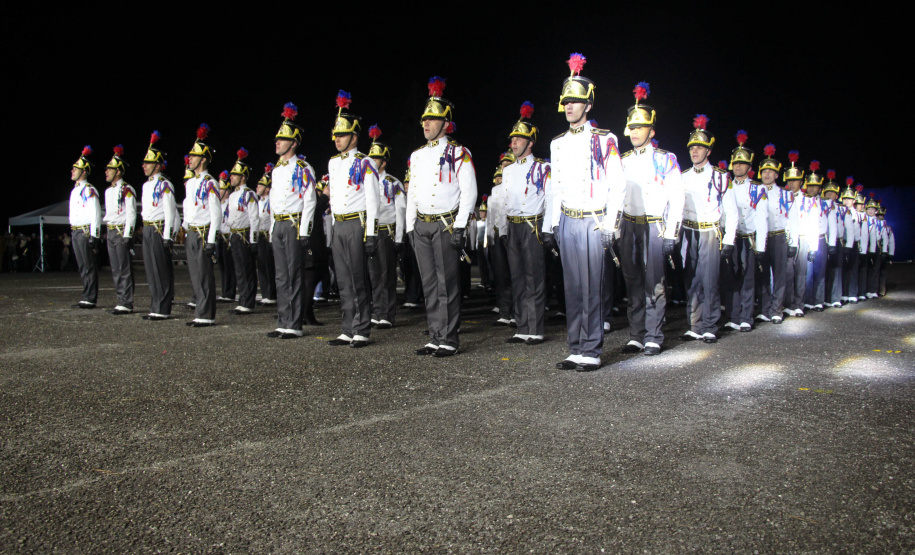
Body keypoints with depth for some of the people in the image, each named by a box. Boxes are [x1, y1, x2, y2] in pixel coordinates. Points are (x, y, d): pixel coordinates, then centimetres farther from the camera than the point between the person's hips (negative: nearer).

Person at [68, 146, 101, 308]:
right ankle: (87, 298, 15)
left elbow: (96, 214, -16)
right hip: (75, 232, 9)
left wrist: (94, 236, -20)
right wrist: (73, 232, 20)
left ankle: (90, 299, -3)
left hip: (85, 232, -9)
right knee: (82, 266, 10)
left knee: (89, 266, -6)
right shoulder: (74, 190, 18)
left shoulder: (89, 190, -10)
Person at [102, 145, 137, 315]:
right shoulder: (108, 191, 17)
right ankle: (122, 302, 15)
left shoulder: (127, 190, -9)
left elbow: (131, 214, -14)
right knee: (115, 270, 10)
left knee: (125, 270, -6)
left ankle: (126, 304, -4)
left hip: (122, 232, -9)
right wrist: (108, 232, 16)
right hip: (110, 232, 9)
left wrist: (127, 235, -18)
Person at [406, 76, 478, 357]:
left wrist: (459, 227, -16)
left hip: (446, 225, -6)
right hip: (421, 226, 7)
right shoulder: (417, 155, 16)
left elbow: (469, 191, -9)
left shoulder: (458, 153, -4)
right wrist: (410, 227, 13)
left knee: (447, 284, -3)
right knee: (429, 284, 8)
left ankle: (449, 340, 3)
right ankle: (435, 338, 15)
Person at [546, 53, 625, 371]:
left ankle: (591, 352, 2)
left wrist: (609, 225, -12)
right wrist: (552, 227, 14)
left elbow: (617, 186, -5)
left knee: (591, 289, -6)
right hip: (567, 222, 5)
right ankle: (576, 350, 13)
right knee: (572, 288, 6)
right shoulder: (558, 144, 14)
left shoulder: (604, 140, -2)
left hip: (593, 222, -5)